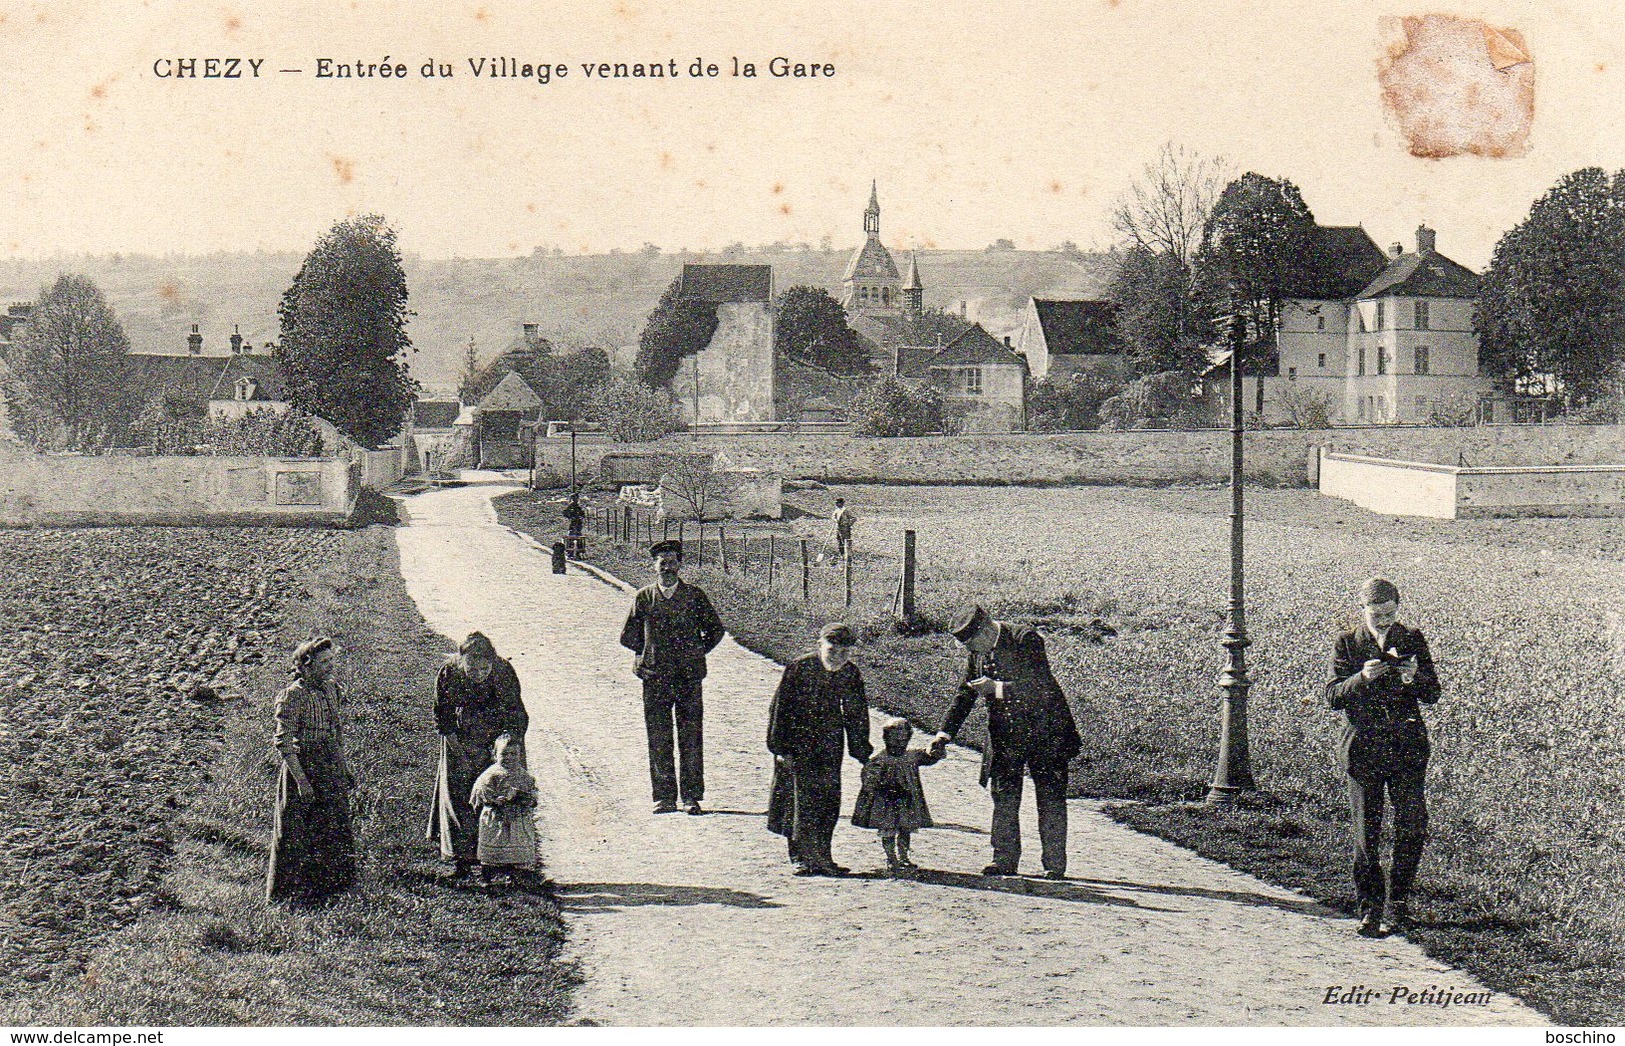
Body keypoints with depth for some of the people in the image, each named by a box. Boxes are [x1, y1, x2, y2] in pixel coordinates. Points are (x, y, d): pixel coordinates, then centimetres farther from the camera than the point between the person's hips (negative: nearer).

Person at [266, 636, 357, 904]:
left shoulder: (331, 687, 5)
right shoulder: (293, 696, -19)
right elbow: (283, 742, -20)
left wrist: (345, 768, 17)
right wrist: (301, 780, -23)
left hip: (331, 768, 8)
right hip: (303, 766, -8)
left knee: (334, 826, 17)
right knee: (299, 830, 2)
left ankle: (331, 880, 33)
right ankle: (293, 888, 15)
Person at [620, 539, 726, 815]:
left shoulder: (695, 596, 5)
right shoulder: (643, 597, 7)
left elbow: (716, 629, 13)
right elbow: (628, 636, 14)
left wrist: (697, 653, 6)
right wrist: (649, 653, 7)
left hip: (689, 676, -1)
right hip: (654, 677, 1)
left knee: (691, 738, 0)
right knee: (658, 739, 2)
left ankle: (692, 796, 5)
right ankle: (664, 797, 8)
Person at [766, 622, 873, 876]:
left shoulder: (850, 674, -1)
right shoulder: (799, 668, -14)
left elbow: (857, 713, 10)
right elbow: (781, 708, -10)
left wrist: (862, 751, 9)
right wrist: (781, 747, -12)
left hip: (830, 741, 4)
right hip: (797, 739, -4)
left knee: (829, 796, 3)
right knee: (803, 795, -9)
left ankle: (820, 857, 10)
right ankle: (801, 857, -5)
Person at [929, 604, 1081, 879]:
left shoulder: (1025, 639, -17)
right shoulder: (979, 652, 5)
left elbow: (1040, 686, -25)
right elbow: (965, 696, 12)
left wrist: (997, 688, -26)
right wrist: (944, 734, 4)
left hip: (1043, 729, -6)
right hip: (1004, 737, 6)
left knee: (1050, 797, -1)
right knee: (1003, 797, 6)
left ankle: (1055, 864, 4)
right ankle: (1004, 860, 13)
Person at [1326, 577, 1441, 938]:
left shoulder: (1413, 639, 6)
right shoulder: (1347, 644, 3)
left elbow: (1432, 694, 2)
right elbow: (1333, 696, -4)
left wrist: (1414, 678, -20)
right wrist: (1362, 678, -22)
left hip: (1408, 748, 1)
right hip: (1362, 748, -1)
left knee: (1412, 828, -2)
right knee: (1365, 834, 1)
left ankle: (1397, 906, 12)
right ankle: (1369, 909, 11)